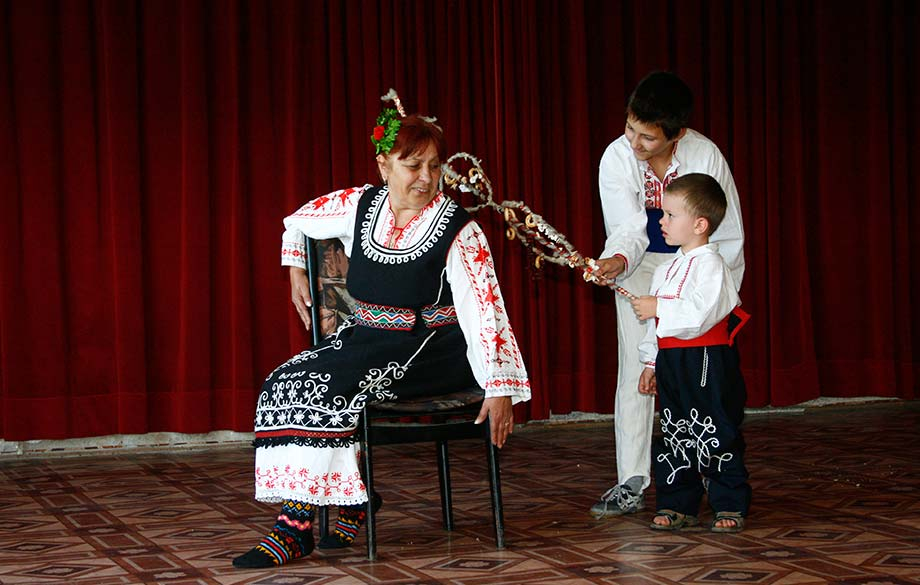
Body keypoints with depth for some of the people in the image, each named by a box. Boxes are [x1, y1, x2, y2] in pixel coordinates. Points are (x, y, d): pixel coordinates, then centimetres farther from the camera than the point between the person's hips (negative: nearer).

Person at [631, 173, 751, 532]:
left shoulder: (710, 264, -12)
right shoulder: (667, 269, 15)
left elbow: (700, 314, -25)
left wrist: (657, 308, -19)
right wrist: (651, 362, 18)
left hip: (708, 365, -8)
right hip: (672, 364, 8)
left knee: (716, 437, -1)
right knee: (675, 436, 10)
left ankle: (730, 506, 8)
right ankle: (677, 506, 17)